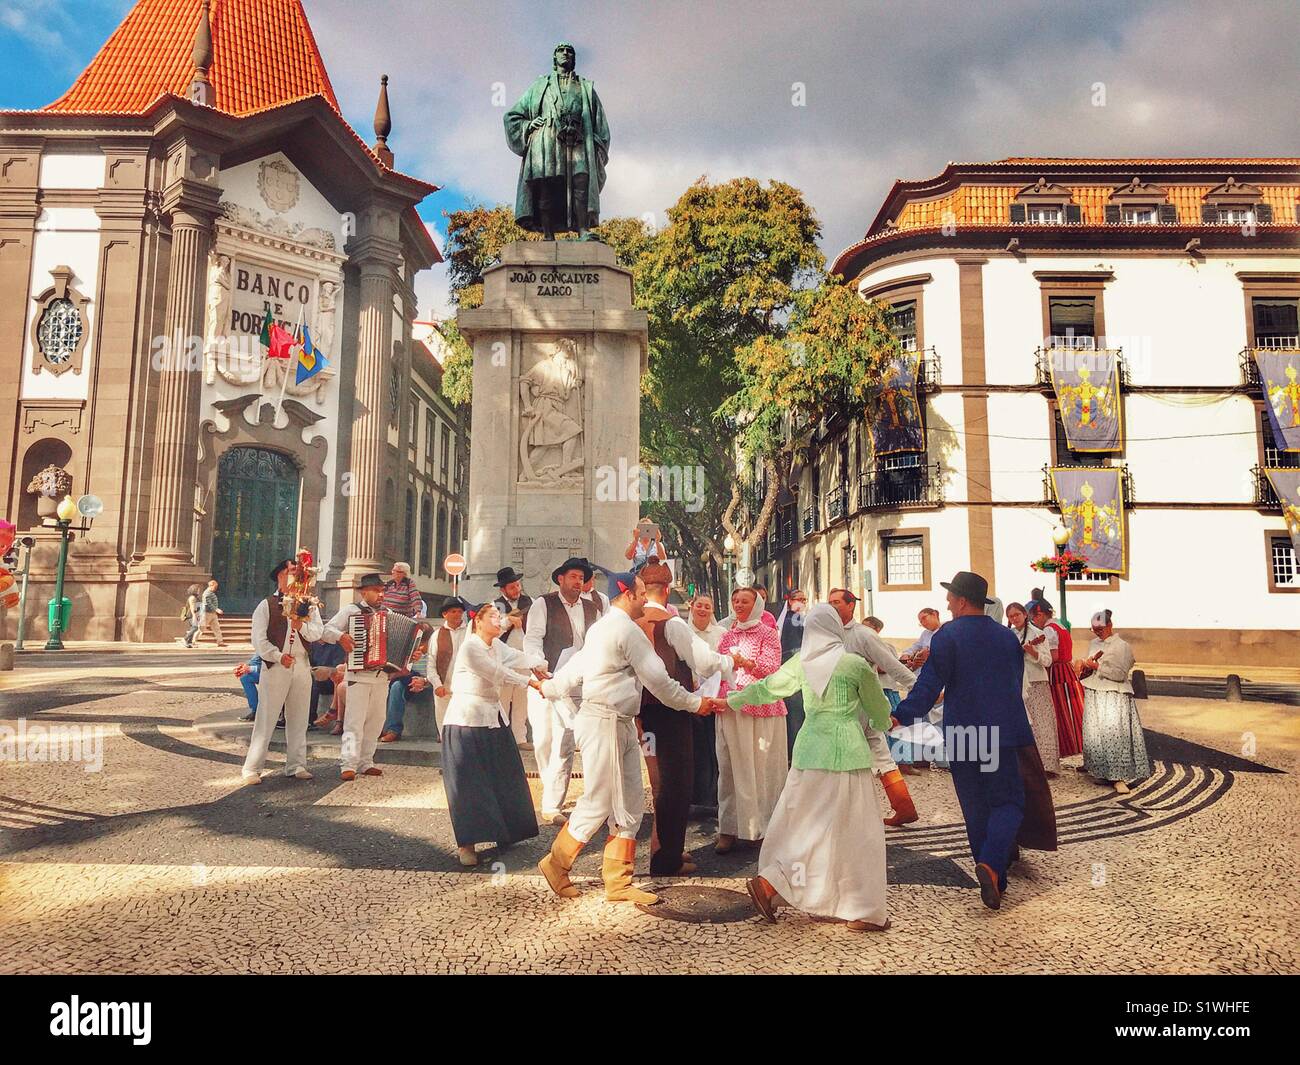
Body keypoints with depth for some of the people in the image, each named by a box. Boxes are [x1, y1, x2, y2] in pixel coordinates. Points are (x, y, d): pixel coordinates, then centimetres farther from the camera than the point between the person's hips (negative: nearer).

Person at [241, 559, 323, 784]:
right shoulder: (266, 605, 1)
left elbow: (318, 633, 1)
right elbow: (259, 640, -6)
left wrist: (301, 625, -17)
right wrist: (279, 656, -16)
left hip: (302, 666, 4)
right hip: (275, 667, -4)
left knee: (298, 719, 10)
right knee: (266, 719, -3)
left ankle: (296, 765, 18)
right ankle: (252, 768, 3)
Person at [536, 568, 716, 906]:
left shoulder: (600, 628, 17)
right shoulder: (628, 629, -13)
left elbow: (575, 668, 20)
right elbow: (657, 679, -11)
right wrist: (695, 703, -1)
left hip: (621, 725, 10)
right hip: (605, 724, -10)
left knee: (630, 803, 9)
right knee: (598, 803, 0)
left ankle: (618, 883, 15)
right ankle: (556, 864, 17)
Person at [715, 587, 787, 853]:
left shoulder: (768, 634, 3)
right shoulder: (728, 636, 17)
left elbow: (772, 668, -9)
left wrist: (744, 661, -24)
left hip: (762, 709, -4)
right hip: (730, 708, 4)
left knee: (764, 766, -2)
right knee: (729, 767, 1)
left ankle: (766, 825, 9)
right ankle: (729, 828, 6)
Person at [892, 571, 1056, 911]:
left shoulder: (947, 636, -7)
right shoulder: (1008, 636, 9)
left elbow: (929, 685, -14)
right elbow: (1017, 683, 19)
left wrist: (901, 716, -12)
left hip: (962, 738, -2)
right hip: (1004, 734, 2)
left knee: (976, 809, 10)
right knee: (1007, 803, 8)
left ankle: (995, 882, 17)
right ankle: (991, 864, -16)